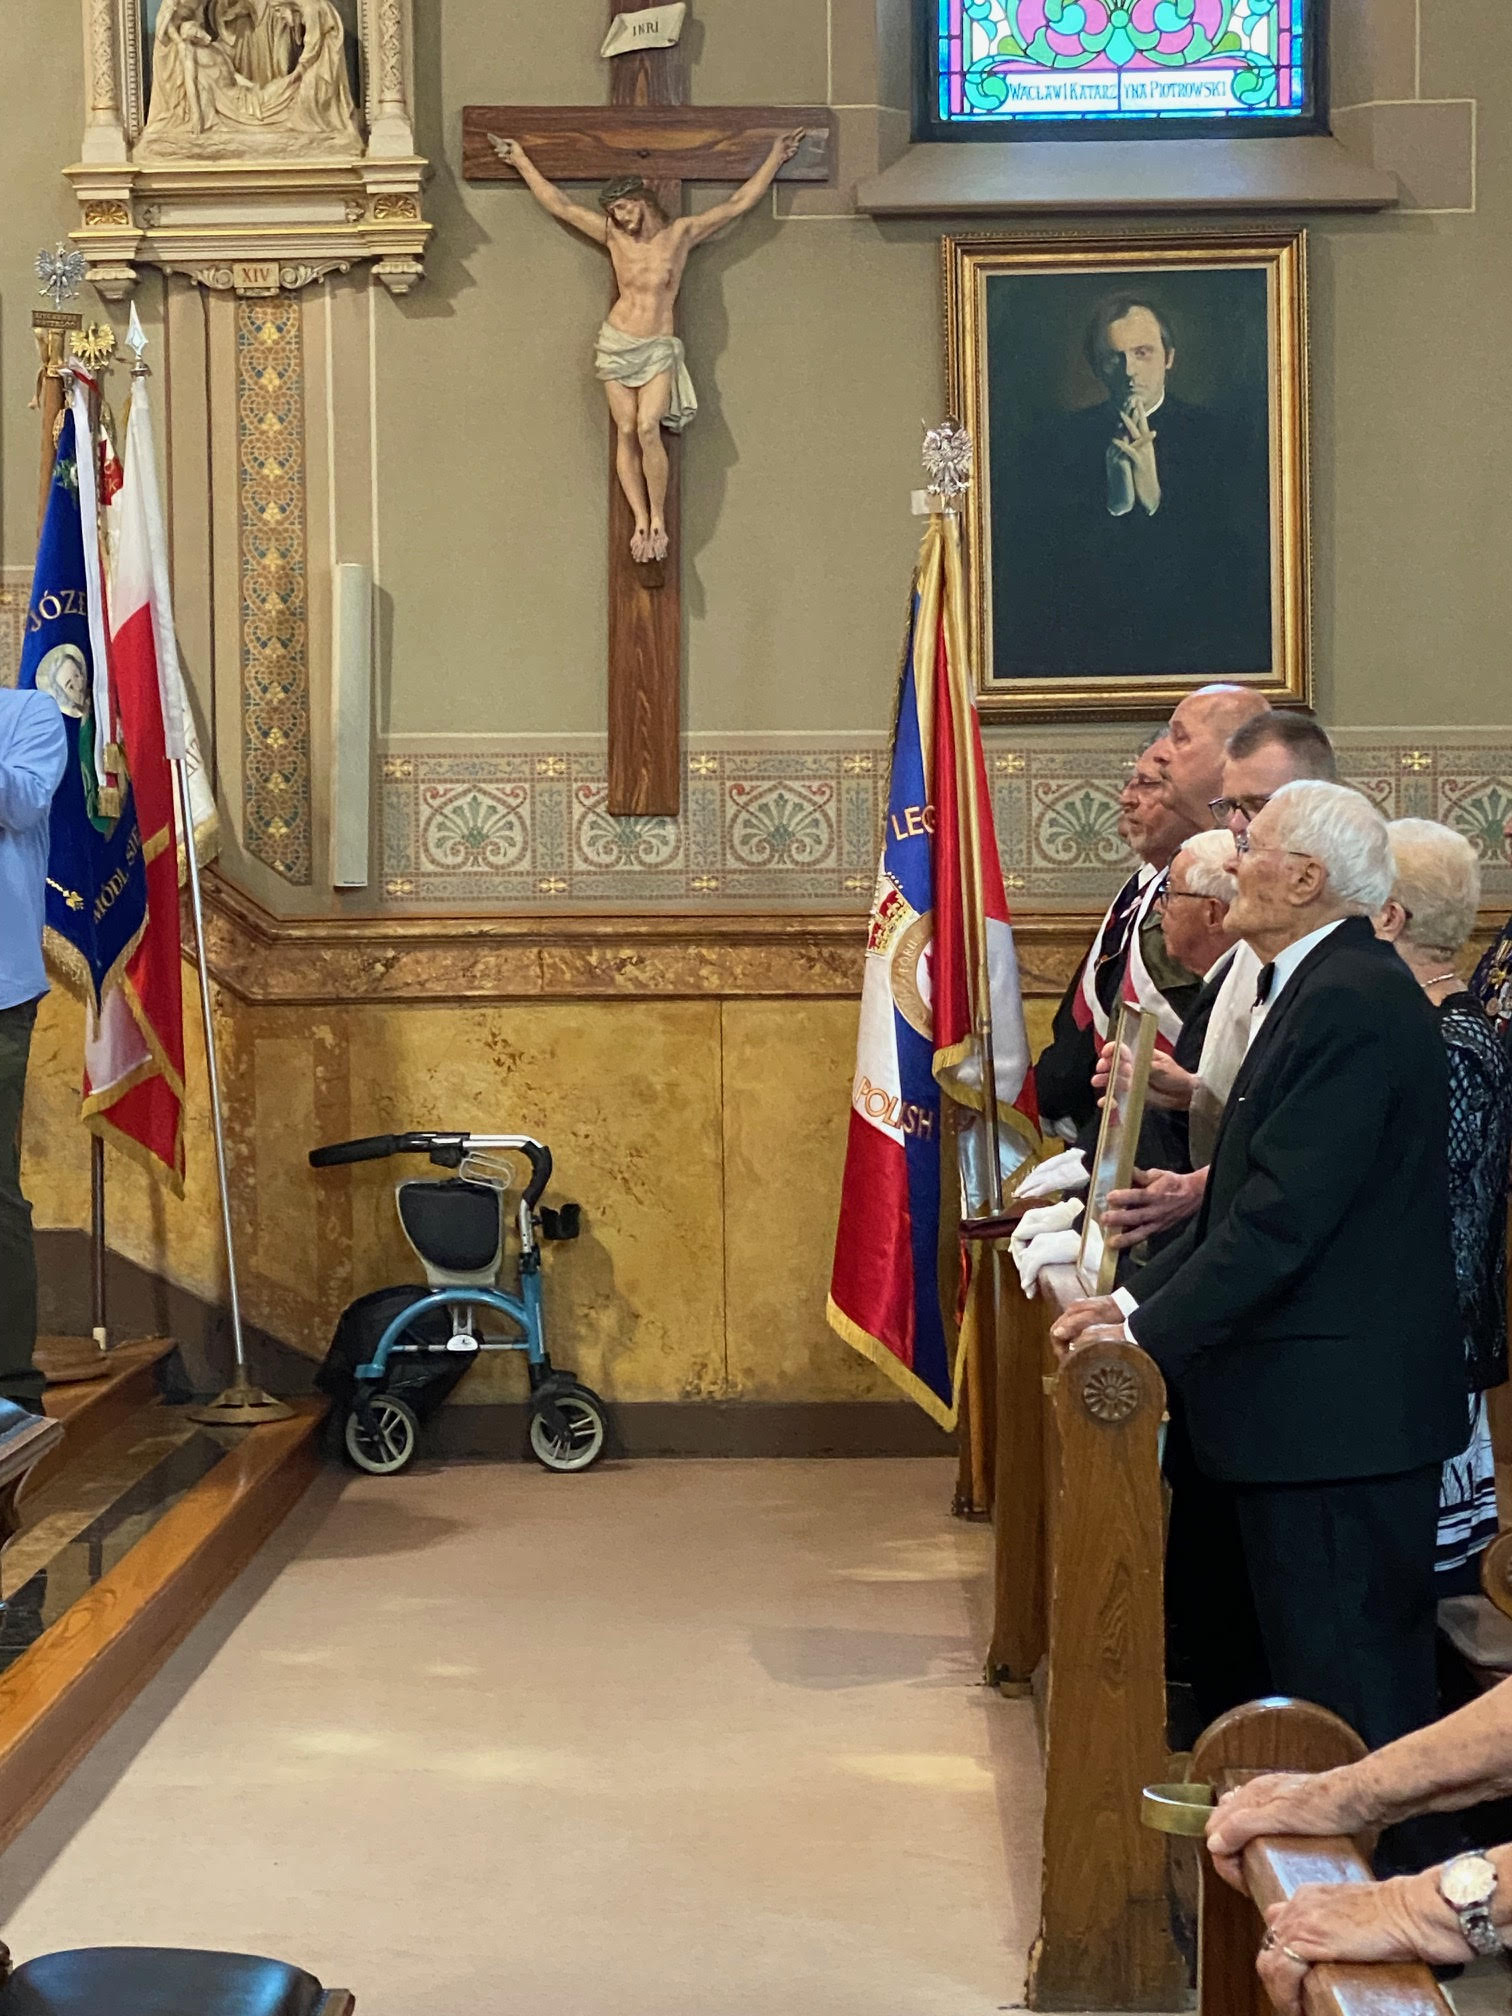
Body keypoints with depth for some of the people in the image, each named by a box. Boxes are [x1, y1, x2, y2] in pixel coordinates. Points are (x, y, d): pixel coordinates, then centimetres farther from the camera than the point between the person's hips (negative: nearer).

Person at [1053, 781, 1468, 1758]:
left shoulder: (1352, 1000, -19)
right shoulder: (1319, 985, 14)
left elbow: (1285, 1215, -24)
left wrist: (1150, 1333, -17)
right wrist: (1139, 1298, 9)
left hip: (1338, 1411, -11)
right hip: (1302, 1409, 11)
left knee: (1347, 1695, -2)